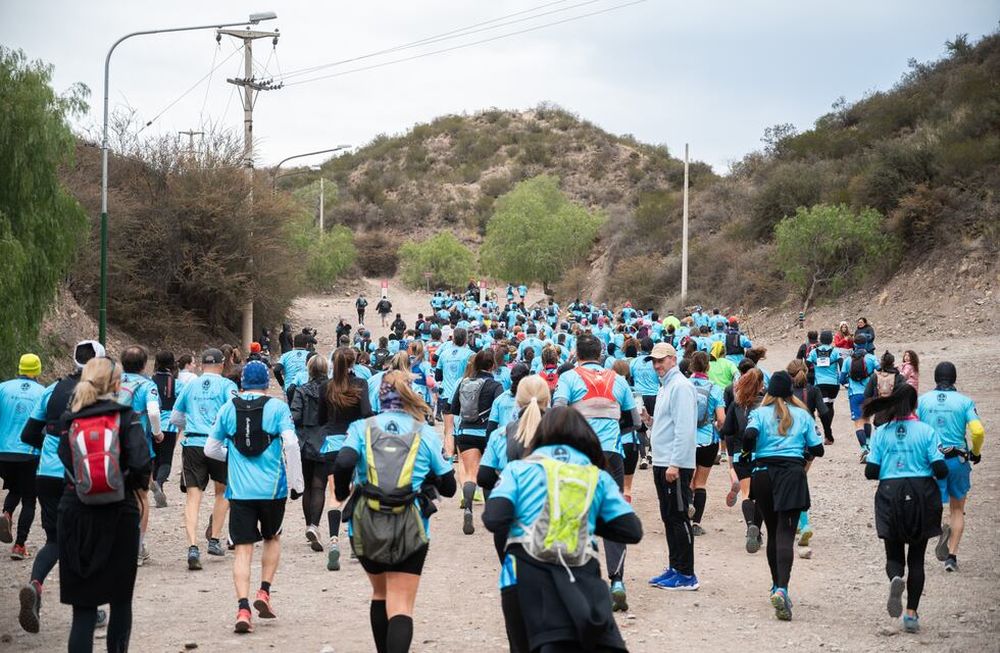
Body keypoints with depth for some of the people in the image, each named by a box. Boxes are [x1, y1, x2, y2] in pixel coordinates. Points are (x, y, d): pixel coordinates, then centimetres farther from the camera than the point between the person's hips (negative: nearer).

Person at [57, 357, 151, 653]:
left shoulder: (70, 421, 2)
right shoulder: (125, 417, -4)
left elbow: (65, 463, -5)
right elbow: (141, 463, -14)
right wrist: (139, 482, 6)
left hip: (75, 516, 1)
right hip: (120, 514, -1)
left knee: (83, 605, 3)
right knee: (121, 600, 15)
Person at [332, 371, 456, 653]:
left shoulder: (362, 428, 4)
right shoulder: (426, 433, 4)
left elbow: (343, 464, -13)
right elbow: (448, 487, 6)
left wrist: (341, 492, 6)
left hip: (366, 526, 2)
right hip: (410, 529, -2)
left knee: (380, 593, 24)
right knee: (401, 606, -5)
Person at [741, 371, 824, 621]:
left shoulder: (760, 413, 4)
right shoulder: (802, 415, 7)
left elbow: (749, 435, -15)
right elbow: (817, 449, 7)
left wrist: (748, 453, 4)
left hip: (764, 473, 1)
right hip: (793, 473, -1)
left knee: (772, 532, 18)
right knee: (786, 533, -10)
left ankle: (776, 586, 28)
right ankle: (782, 589, -29)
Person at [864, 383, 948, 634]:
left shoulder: (881, 433, 0)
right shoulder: (926, 431, -4)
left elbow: (870, 472, -3)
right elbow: (940, 470, -9)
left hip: (890, 495, 0)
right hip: (921, 496, 0)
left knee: (894, 555, 10)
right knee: (916, 559, 11)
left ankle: (895, 579, -26)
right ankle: (911, 614, 5)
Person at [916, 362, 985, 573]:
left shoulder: (923, 400, 2)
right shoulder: (964, 401, -2)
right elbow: (978, 431, -13)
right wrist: (976, 453, 6)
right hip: (958, 460, 0)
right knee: (957, 510, 16)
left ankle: (941, 529, -28)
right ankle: (952, 556, 11)